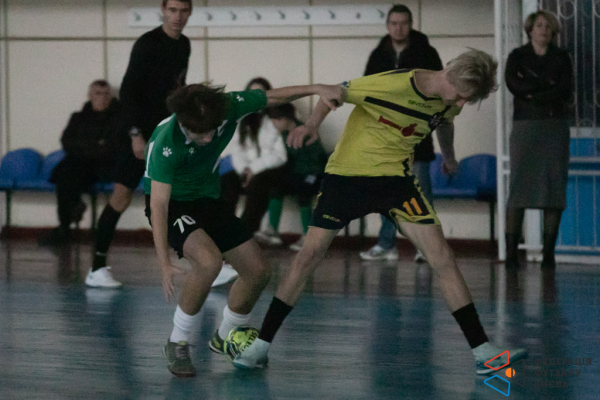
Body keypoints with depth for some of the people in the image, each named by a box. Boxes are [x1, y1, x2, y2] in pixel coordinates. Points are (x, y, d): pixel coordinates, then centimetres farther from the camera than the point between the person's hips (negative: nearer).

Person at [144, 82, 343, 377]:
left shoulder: (228, 106, -23)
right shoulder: (166, 144, -36)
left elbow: (274, 97, -2)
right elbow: (159, 204, -36)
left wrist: (316, 89, -11)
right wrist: (165, 264, -43)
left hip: (208, 198, 6)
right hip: (172, 203, -6)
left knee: (258, 271, 2)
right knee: (209, 259, -33)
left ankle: (224, 339, 28)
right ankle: (177, 343, -16)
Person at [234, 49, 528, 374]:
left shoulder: (449, 102, -4)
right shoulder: (394, 84, -23)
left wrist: (449, 156, 40)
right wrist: (312, 124, -30)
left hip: (396, 178, 4)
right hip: (347, 173, -4)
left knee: (442, 257, -7)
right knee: (310, 255, -6)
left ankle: (483, 353, -5)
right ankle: (261, 345, 6)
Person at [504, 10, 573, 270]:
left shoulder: (561, 58, 13)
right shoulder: (518, 56, 10)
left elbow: (566, 91, -2)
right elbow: (513, 84, -9)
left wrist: (532, 91, -7)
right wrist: (548, 84, -7)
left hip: (555, 127, 2)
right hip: (525, 125, -2)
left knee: (554, 188, -4)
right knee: (518, 188, -11)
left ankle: (548, 253, -1)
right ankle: (511, 251, -12)